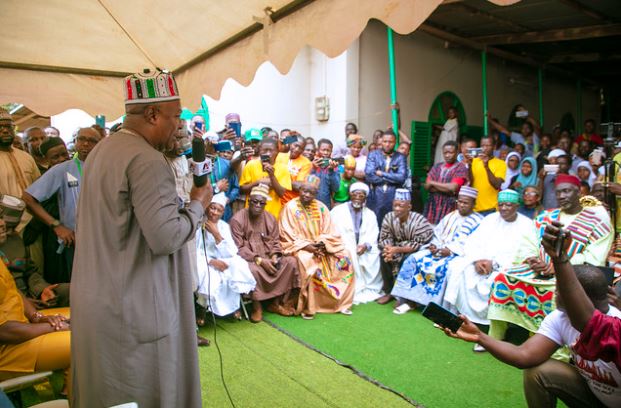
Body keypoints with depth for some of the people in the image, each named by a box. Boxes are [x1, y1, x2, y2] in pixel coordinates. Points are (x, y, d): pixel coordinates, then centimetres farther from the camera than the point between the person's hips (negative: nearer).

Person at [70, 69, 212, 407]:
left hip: (95, 299, 9)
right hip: (135, 310, -9)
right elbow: (166, 238, -26)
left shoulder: (101, 150, 10)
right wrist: (198, 203, -11)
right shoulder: (148, 160, -21)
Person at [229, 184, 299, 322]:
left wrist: (274, 256, -13)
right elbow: (238, 248, -14)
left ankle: (276, 302, -4)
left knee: (291, 262, -15)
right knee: (253, 269, -38)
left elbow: (275, 242, 9)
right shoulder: (237, 219, -11)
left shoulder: (271, 218, 6)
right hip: (248, 259, -5)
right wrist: (259, 260, -22)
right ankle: (256, 305, -11)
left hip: (268, 257, 6)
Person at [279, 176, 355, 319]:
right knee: (307, 261, -35)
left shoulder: (321, 207, 6)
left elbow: (330, 232, 5)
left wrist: (322, 243, -15)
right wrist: (306, 246, -21)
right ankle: (307, 307, -22)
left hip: (321, 247, 5)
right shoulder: (290, 207, -7)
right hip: (299, 248, -5)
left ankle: (340, 302, -2)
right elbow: (287, 235, -11)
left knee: (344, 258, -12)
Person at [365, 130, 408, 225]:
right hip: (375, 198, 0)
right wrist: (392, 177, -6)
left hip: (393, 199, 0)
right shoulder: (373, 155, 4)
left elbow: (402, 177, -9)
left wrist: (382, 174, -8)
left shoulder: (400, 158, 6)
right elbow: (369, 175, -10)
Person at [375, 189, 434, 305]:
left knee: (406, 259, -32)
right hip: (398, 248, 4)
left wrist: (398, 250, -36)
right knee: (384, 255, -22)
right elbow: (384, 238, -8)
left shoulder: (420, 221, -26)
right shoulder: (389, 217, -12)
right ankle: (389, 291, -9)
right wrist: (389, 248, -31)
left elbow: (420, 245, -28)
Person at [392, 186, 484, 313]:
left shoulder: (478, 221, 2)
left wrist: (450, 250, -21)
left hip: (459, 254, -6)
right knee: (414, 260, -15)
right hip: (438, 249, 6)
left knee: (441, 268, -37)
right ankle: (410, 299, -15)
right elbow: (437, 233, 18)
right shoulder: (450, 216, 21)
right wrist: (433, 245, -6)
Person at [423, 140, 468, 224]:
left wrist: (433, 183, -1)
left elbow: (452, 188, -13)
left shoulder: (461, 168, -1)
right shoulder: (437, 166, 13)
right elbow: (427, 186, 5)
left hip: (449, 208, -4)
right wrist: (446, 188, -8)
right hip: (432, 207, 4)